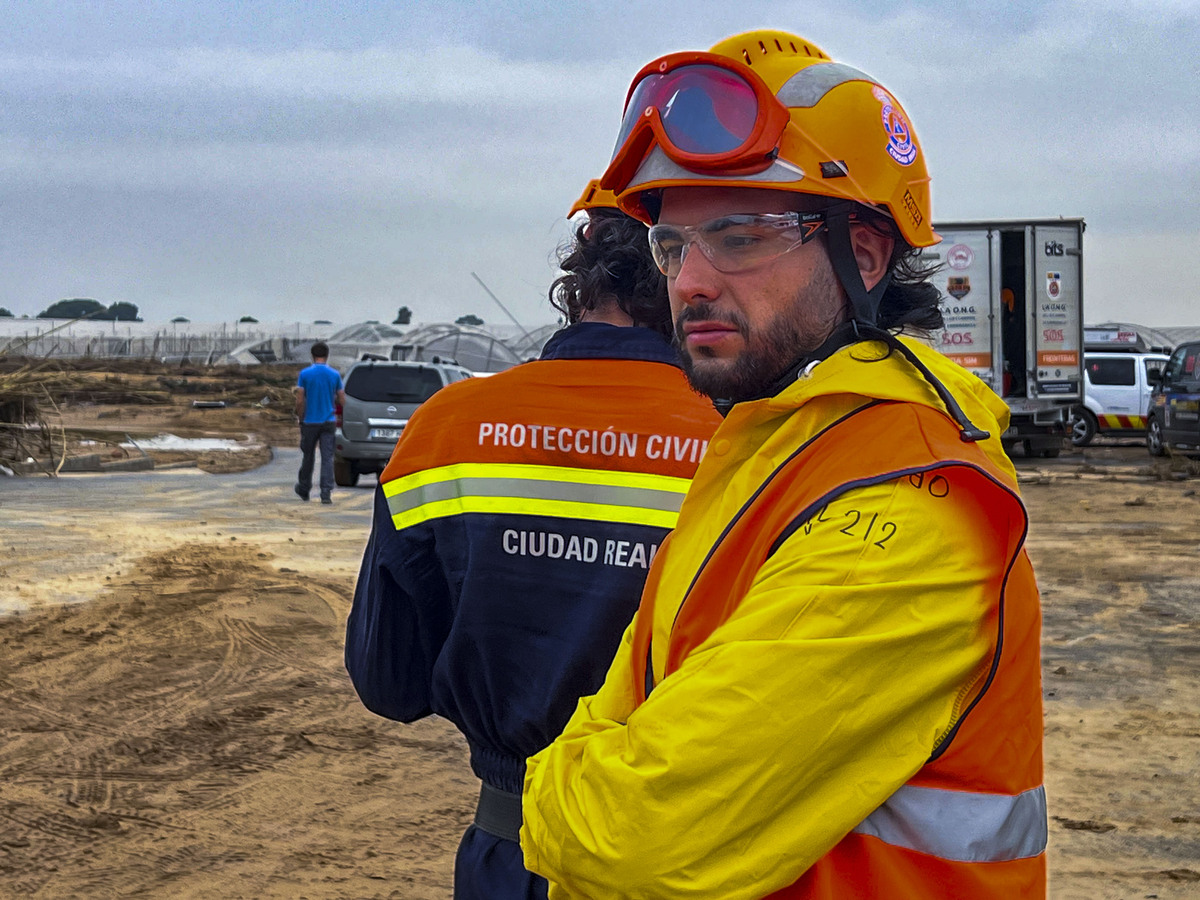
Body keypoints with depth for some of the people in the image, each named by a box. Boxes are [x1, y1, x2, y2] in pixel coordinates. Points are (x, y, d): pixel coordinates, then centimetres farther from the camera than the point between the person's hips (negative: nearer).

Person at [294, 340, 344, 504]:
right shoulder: (334, 374, -1)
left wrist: (299, 417, 6)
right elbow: (342, 400, 2)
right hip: (329, 422, 0)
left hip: (310, 422, 0)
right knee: (327, 457, -1)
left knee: (308, 457, 13)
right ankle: (326, 493, -10)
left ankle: (304, 490, 29)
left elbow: (299, 400, -8)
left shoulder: (305, 373, -6)